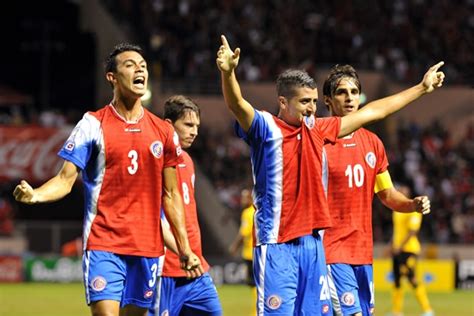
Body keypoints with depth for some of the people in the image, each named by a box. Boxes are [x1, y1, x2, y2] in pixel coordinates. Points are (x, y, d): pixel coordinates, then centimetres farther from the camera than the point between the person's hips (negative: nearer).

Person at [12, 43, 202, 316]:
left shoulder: (164, 132, 10)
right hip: (104, 244, -4)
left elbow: (170, 196, 14)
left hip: (148, 248, 4)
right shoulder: (93, 125, 0)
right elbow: (66, 179, -4)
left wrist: (185, 249, 11)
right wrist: (35, 195, -25)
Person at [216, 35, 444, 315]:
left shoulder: (316, 129, 14)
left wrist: (422, 88, 30)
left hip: (313, 243, 6)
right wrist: (228, 73, -45)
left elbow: (373, 112, 23)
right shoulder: (266, 128, -4)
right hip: (277, 245, -6)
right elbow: (237, 105, -24)